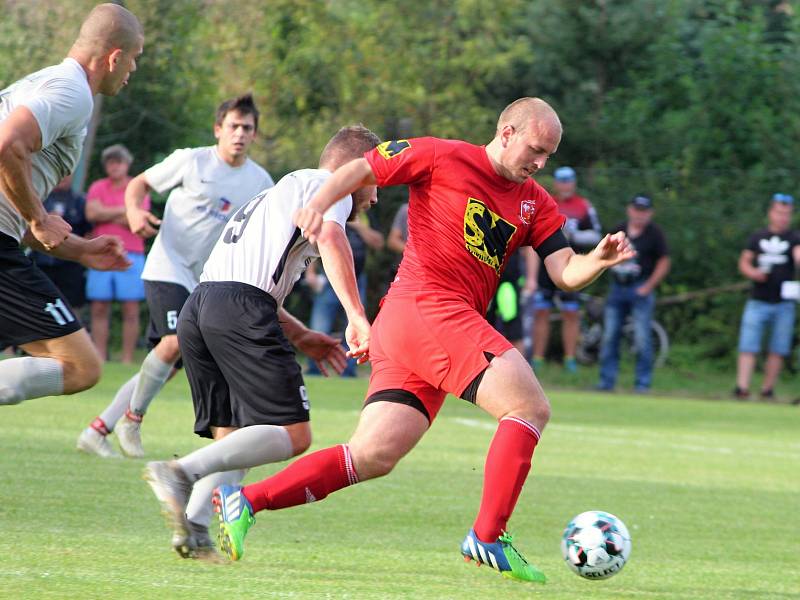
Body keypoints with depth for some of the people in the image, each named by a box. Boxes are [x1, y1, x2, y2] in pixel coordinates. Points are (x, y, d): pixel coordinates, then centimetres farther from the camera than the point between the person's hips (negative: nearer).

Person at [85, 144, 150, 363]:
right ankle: (100, 359, 2)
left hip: (131, 256, -2)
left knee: (131, 310, -4)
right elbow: (92, 213, -6)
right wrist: (123, 210, -6)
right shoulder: (97, 188, 11)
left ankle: (127, 360, -2)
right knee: (99, 309, -1)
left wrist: (106, 215, -3)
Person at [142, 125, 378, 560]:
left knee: (233, 438, 13)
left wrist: (302, 339, 34)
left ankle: (193, 528, -9)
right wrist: (357, 316, -19)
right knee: (292, 435, -9)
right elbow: (330, 237, -13)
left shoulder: (279, 192, 37)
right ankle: (181, 472, -24)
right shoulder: (326, 185, 10)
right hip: (241, 310, -9)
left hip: (197, 309, 9)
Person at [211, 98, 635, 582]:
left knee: (372, 457, 1)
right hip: (428, 306, -8)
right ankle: (488, 537, -16)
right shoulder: (444, 158, 1)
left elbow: (566, 272, 11)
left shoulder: (536, 204, 19)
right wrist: (318, 205, -12)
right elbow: (361, 169, 5)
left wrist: (601, 260, -10)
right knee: (530, 407, -16)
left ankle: (245, 501, 3)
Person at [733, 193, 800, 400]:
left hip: (783, 303, -1)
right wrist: (752, 272, -8)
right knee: (748, 347, -8)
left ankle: (768, 389, 13)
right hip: (758, 302, 1)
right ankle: (742, 387, -12)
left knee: (778, 350, 3)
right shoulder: (757, 237, 11)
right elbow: (744, 262, 14)